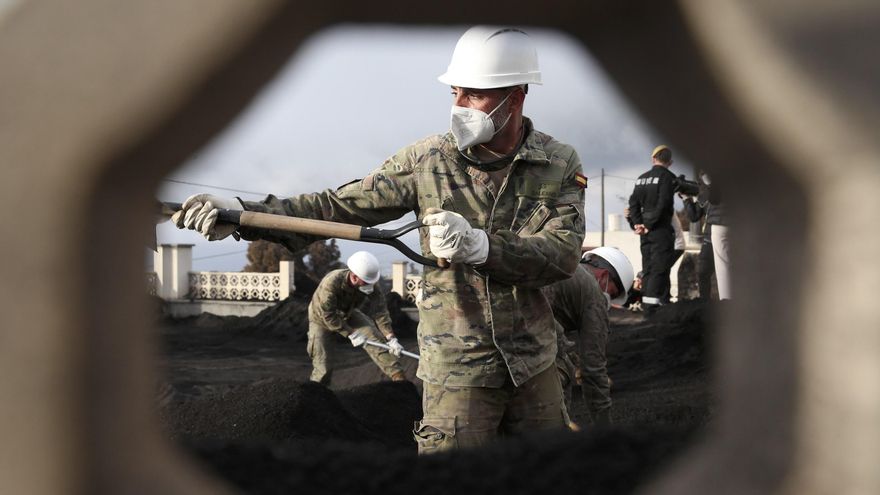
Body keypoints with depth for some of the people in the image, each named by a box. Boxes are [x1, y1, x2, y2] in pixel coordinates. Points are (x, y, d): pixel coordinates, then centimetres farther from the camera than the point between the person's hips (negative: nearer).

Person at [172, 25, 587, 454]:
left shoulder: (561, 165, -4)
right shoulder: (428, 160, -6)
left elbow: (563, 254, -16)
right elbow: (338, 207, -7)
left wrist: (480, 246, -33)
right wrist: (241, 213, -20)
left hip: (534, 365, 2)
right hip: (457, 366, -2)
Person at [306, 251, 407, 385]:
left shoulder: (372, 286, -27)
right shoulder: (331, 282, -41)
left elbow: (380, 312, -27)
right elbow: (328, 315, -34)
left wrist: (391, 338, -38)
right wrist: (350, 334, -33)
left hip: (348, 313, 4)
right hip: (321, 318, -4)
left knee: (375, 338, -14)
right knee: (323, 367, -8)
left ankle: (398, 376, -14)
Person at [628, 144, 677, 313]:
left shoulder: (642, 178, 13)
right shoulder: (667, 176, -8)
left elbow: (633, 202, 8)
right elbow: (663, 204, -16)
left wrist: (637, 224, 1)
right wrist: (650, 225, -13)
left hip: (645, 230, 7)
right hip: (661, 229, -7)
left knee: (648, 269, 12)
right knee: (660, 269, -7)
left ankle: (646, 306, 13)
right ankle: (652, 306, -14)